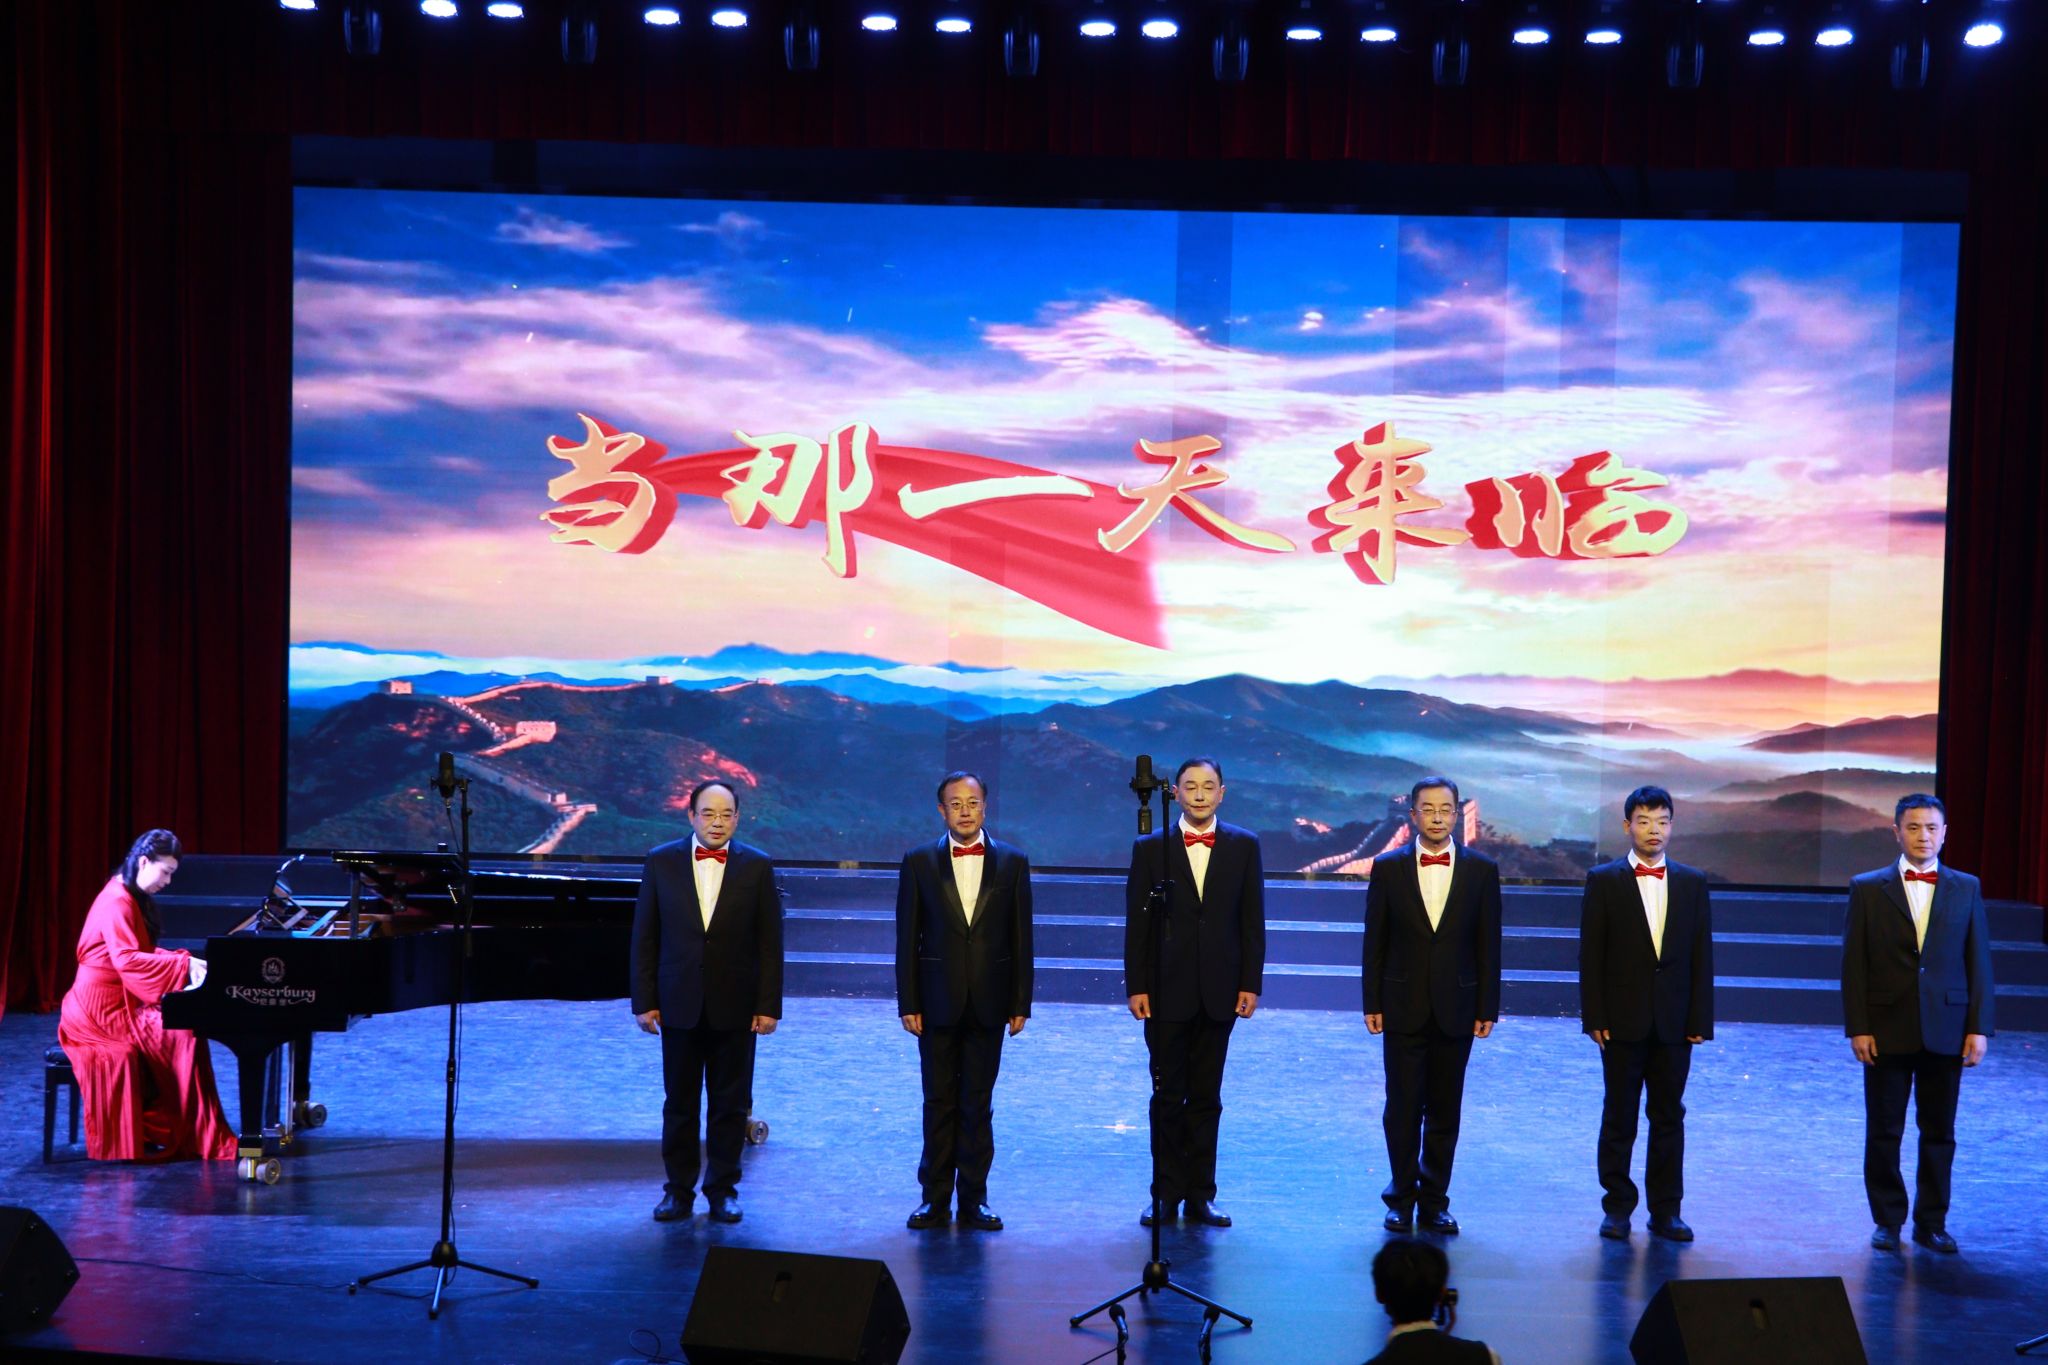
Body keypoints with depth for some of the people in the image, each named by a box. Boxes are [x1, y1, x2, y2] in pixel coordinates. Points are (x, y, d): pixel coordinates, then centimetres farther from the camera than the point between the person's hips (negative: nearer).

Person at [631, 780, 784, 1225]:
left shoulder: (757, 867, 0)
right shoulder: (661, 862, 2)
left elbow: (770, 943, 0)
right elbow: (644, 937, 3)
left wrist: (768, 1005, -5)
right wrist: (644, 1001, -2)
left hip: (734, 1007, 0)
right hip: (679, 1004, 1)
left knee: (730, 1104, 6)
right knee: (679, 1103, 8)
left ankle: (723, 1189, 17)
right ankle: (679, 1190, 18)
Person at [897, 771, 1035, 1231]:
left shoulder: (1013, 863, 3)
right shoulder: (919, 862, 1)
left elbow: (1021, 939, 3)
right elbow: (907, 939, 1)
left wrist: (1020, 1004, 0)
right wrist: (908, 1003, -4)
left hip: (988, 1004, 0)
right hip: (937, 1003, 0)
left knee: (978, 1104, 7)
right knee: (939, 1103, 6)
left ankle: (974, 1198, 14)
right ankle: (935, 1198, 13)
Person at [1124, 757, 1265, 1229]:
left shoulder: (1244, 846, 4)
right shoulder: (1150, 848, 1)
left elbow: (1253, 920, 4)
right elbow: (1137, 922, 0)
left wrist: (1250, 984, -1)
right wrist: (1136, 986, -5)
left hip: (1219, 992, 1)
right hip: (1166, 993, -1)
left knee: (1206, 1098, 8)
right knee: (1168, 1097, 5)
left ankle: (1200, 1194, 15)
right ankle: (1167, 1194, 13)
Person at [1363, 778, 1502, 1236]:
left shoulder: (1482, 870, 3)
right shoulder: (1388, 868, 2)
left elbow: (1488, 945, 4)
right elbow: (1375, 941, 3)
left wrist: (1487, 1008, 0)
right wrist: (1372, 1004, -1)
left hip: (1455, 1009, 1)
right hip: (1404, 1008, -1)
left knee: (1445, 1112, 6)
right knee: (1403, 1108, 1)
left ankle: (1434, 1203, 14)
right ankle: (1402, 1200, 13)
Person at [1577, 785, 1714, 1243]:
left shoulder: (1693, 883, 7)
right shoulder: (1604, 881, 0)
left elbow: (1702, 956, 5)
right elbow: (1590, 956, -2)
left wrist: (1700, 1020, -1)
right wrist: (1595, 1017, -8)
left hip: (1674, 1024, 2)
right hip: (1622, 1021, -2)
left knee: (1669, 1117, 7)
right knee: (1619, 1117, 5)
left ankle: (1666, 1211, 15)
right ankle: (1617, 1208, 14)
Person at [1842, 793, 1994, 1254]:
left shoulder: (1966, 888, 5)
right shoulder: (1868, 888, 1)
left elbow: (1978, 963, 4)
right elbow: (1854, 964, 0)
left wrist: (1978, 1028, -2)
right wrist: (1857, 1028, -6)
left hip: (1945, 1032, 1)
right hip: (1887, 1031, -1)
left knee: (1939, 1133, 7)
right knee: (1883, 1132, 5)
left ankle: (1932, 1223, 18)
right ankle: (1887, 1221, 17)